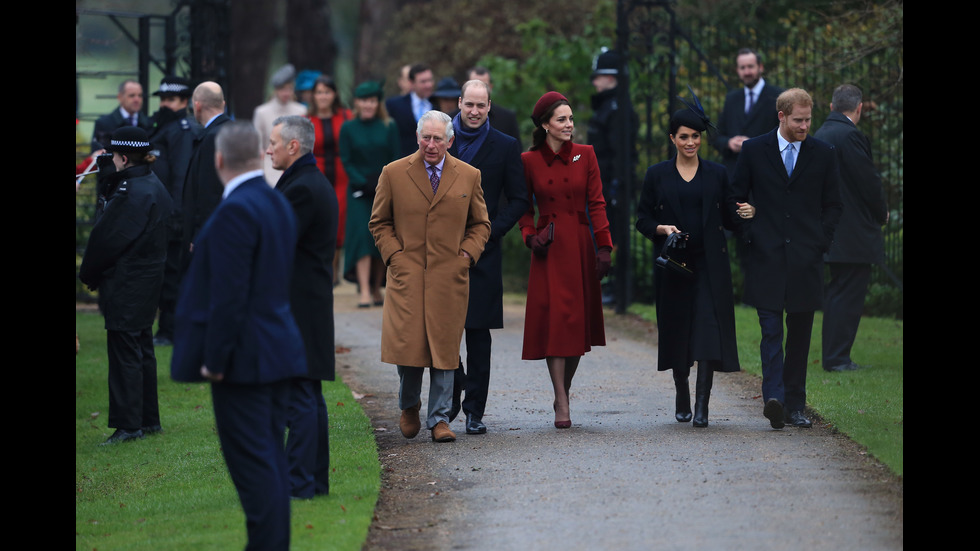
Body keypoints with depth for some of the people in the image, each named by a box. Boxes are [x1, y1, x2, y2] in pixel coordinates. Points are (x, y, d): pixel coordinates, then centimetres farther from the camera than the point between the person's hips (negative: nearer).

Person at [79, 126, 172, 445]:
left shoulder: (131, 193, -21)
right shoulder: (154, 186, 8)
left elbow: (108, 239, -17)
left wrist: (88, 274, -5)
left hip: (126, 286, -10)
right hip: (148, 279, 10)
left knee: (124, 352, -4)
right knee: (142, 350, 15)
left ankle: (129, 424, -1)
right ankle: (148, 420, 22)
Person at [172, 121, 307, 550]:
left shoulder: (235, 211, -17)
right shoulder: (278, 203, 11)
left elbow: (228, 294, -20)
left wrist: (214, 359, -16)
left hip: (245, 355, -9)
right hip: (279, 350, 9)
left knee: (252, 464, -6)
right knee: (271, 459, 13)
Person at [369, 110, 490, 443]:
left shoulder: (469, 177, 7)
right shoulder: (394, 174, 4)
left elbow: (480, 224, 16)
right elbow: (379, 222, 11)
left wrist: (467, 254, 0)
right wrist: (394, 254, -2)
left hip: (450, 275, 1)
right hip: (406, 274, -1)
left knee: (445, 348, -1)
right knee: (407, 344, -7)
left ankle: (439, 418, 7)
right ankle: (409, 406, 19)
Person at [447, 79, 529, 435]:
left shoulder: (505, 147, 5)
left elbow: (519, 200, 4)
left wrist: (490, 231, -7)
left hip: (483, 251, -1)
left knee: (479, 332, -1)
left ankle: (475, 409, 4)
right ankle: (450, 396, 17)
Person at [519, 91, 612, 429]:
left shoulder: (585, 156, 4)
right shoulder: (529, 161, 2)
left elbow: (596, 203, 2)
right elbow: (524, 207, 11)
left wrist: (604, 247, -4)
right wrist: (530, 235, -6)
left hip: (580, 247, 2)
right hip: (550, 250, -2)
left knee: (578, 322, 4)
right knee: (555, 321, -8)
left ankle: (563, 393, 22)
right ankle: (562, 406, -7)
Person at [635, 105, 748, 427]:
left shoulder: (717, 174, 8)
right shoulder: (657, 176, 7)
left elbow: (728, 218, 10)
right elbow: (643, 219, 7)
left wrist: (745, 214, -11)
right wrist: (663, 229, -13)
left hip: (710, 264, -1)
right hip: (673, 264, 1)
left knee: (708, 327, -13)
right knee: (676, 330, 4)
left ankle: (702, 405, -15)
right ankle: (682, 396, 25)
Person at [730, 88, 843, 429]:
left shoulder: (823, 154, 7)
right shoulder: (754, 151, 3)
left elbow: (833, 205, 12)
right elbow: (736, 198, 9)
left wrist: (822, 241, 2)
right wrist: (749, 236, -1)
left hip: (806, 259, 2)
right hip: (767, 257, -2)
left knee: (800, 335, 6)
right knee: (771, 330, -12)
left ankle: (794, 405, 12)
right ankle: (774, 398, -22)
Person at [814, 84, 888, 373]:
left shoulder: (820, 135, 10)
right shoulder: (850, 135, -18)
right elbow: (869, 180, -17)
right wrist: (882, 213, 1)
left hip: (830, 229, 9)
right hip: (854, 234, -9)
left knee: (837, 293, 16)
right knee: (848, 295, -3)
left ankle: (835, 356, 20)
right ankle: (837, 358, -2)